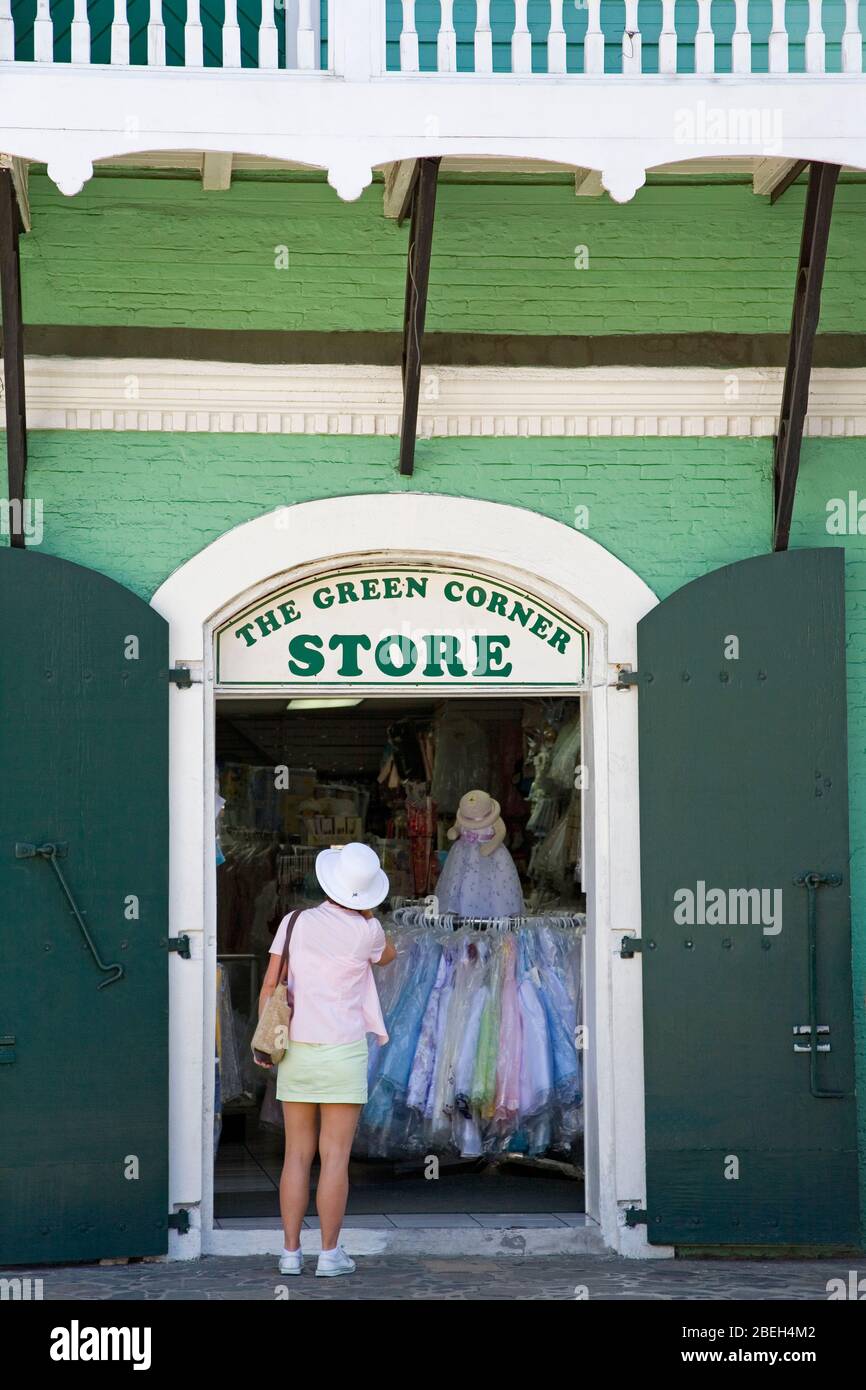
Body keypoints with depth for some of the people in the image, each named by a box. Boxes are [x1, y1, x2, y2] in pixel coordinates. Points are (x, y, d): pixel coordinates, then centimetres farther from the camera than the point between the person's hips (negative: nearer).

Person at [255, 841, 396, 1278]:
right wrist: (364, 912, 12)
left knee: (297, 1156, 8)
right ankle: (330, 1254, 1)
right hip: (342, 1054, -3)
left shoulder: (295, 921, 0)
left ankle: (291, 1253, 7)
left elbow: (270, 984, -2)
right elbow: (387, 956, 17)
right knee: (335, 1158, 0)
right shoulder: (366, 930, -7)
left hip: (296, 1053, 3)